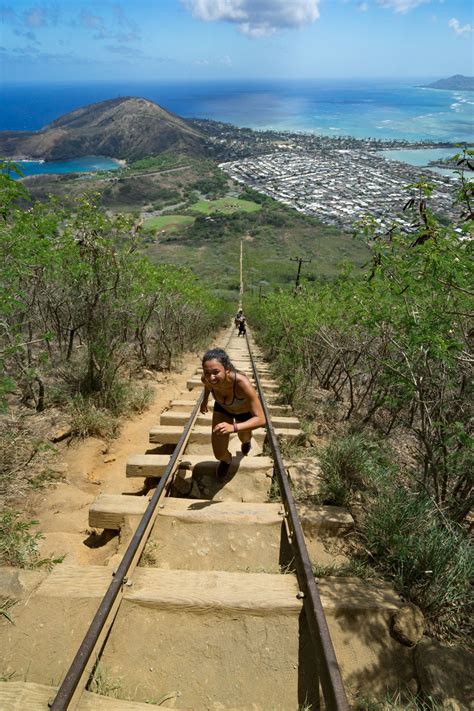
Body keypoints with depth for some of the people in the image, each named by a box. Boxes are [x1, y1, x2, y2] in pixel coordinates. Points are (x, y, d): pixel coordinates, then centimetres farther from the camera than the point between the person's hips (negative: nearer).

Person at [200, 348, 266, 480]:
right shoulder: (206, 378, -35)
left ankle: (247, 440, 71)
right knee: (219, 454, 3)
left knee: (243, 438, 30)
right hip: (222, 408, 2)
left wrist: (233, 428, -58)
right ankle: (227, 460, 43)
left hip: (245, 411, -2)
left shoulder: (242, 383, -48)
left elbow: (261, 419, -45)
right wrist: (205, 400, 9)